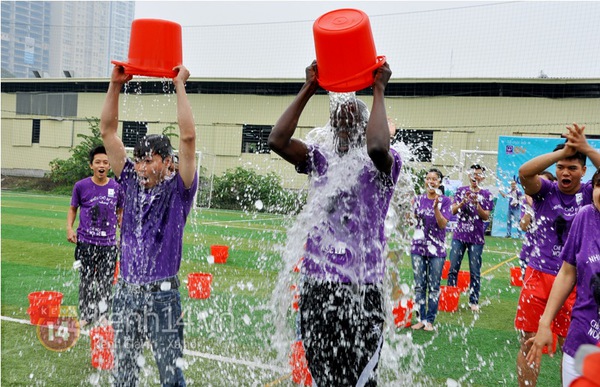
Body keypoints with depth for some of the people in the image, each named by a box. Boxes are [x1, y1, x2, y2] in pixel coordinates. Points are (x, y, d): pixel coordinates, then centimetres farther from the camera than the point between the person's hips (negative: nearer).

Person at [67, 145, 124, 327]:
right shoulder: (81, 186, -2)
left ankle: (103, 316, 19)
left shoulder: (117, 187, 2)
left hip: (109, 243, 1)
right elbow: (73, 209, 11)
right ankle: (85, 316, 19)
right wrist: (69, 228, -3)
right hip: (86, 242, -1)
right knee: (86, 281, 6)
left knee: (105, 282, 5)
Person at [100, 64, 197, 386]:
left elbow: (188, 137, -17)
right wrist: (115, 84, 2)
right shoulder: (132, 183, 7)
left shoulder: (178, 190, -5)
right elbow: (107, 132, 7)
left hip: (161, 296, -5)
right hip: (126, 292, 5)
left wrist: (180, 85, -12)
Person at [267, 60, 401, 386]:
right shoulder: (320, 158, 8)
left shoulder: (380, 165, -3)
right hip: (316, 286, 4)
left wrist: (378, 90, -16)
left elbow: (377, 147, -28)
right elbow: (277, 140, -8)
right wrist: (308, 89, -4)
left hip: (362, 289, -4)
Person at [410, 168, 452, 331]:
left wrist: (436, 207, -24)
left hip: (436, 249, -3)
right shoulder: (419, 199, 6)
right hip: (418, 246, 3)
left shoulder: (445, 200, -2)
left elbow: (442, 224, -11)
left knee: (434, 287, 3)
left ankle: (430, 320, 12)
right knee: (419, 285, 6)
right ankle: (421, 319, 15)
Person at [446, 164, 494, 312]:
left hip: (476, 238, -1)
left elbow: (486, 217, -5)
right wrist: (463, 202, -19)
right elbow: (453, 210, -2)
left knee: (475, 272, 3)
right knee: (453, 269, 3)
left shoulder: (486, 195, 2)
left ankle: (473, 301, 12)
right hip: (459, 235, 1)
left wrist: (477, 204, -20)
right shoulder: (461, 190, 5)